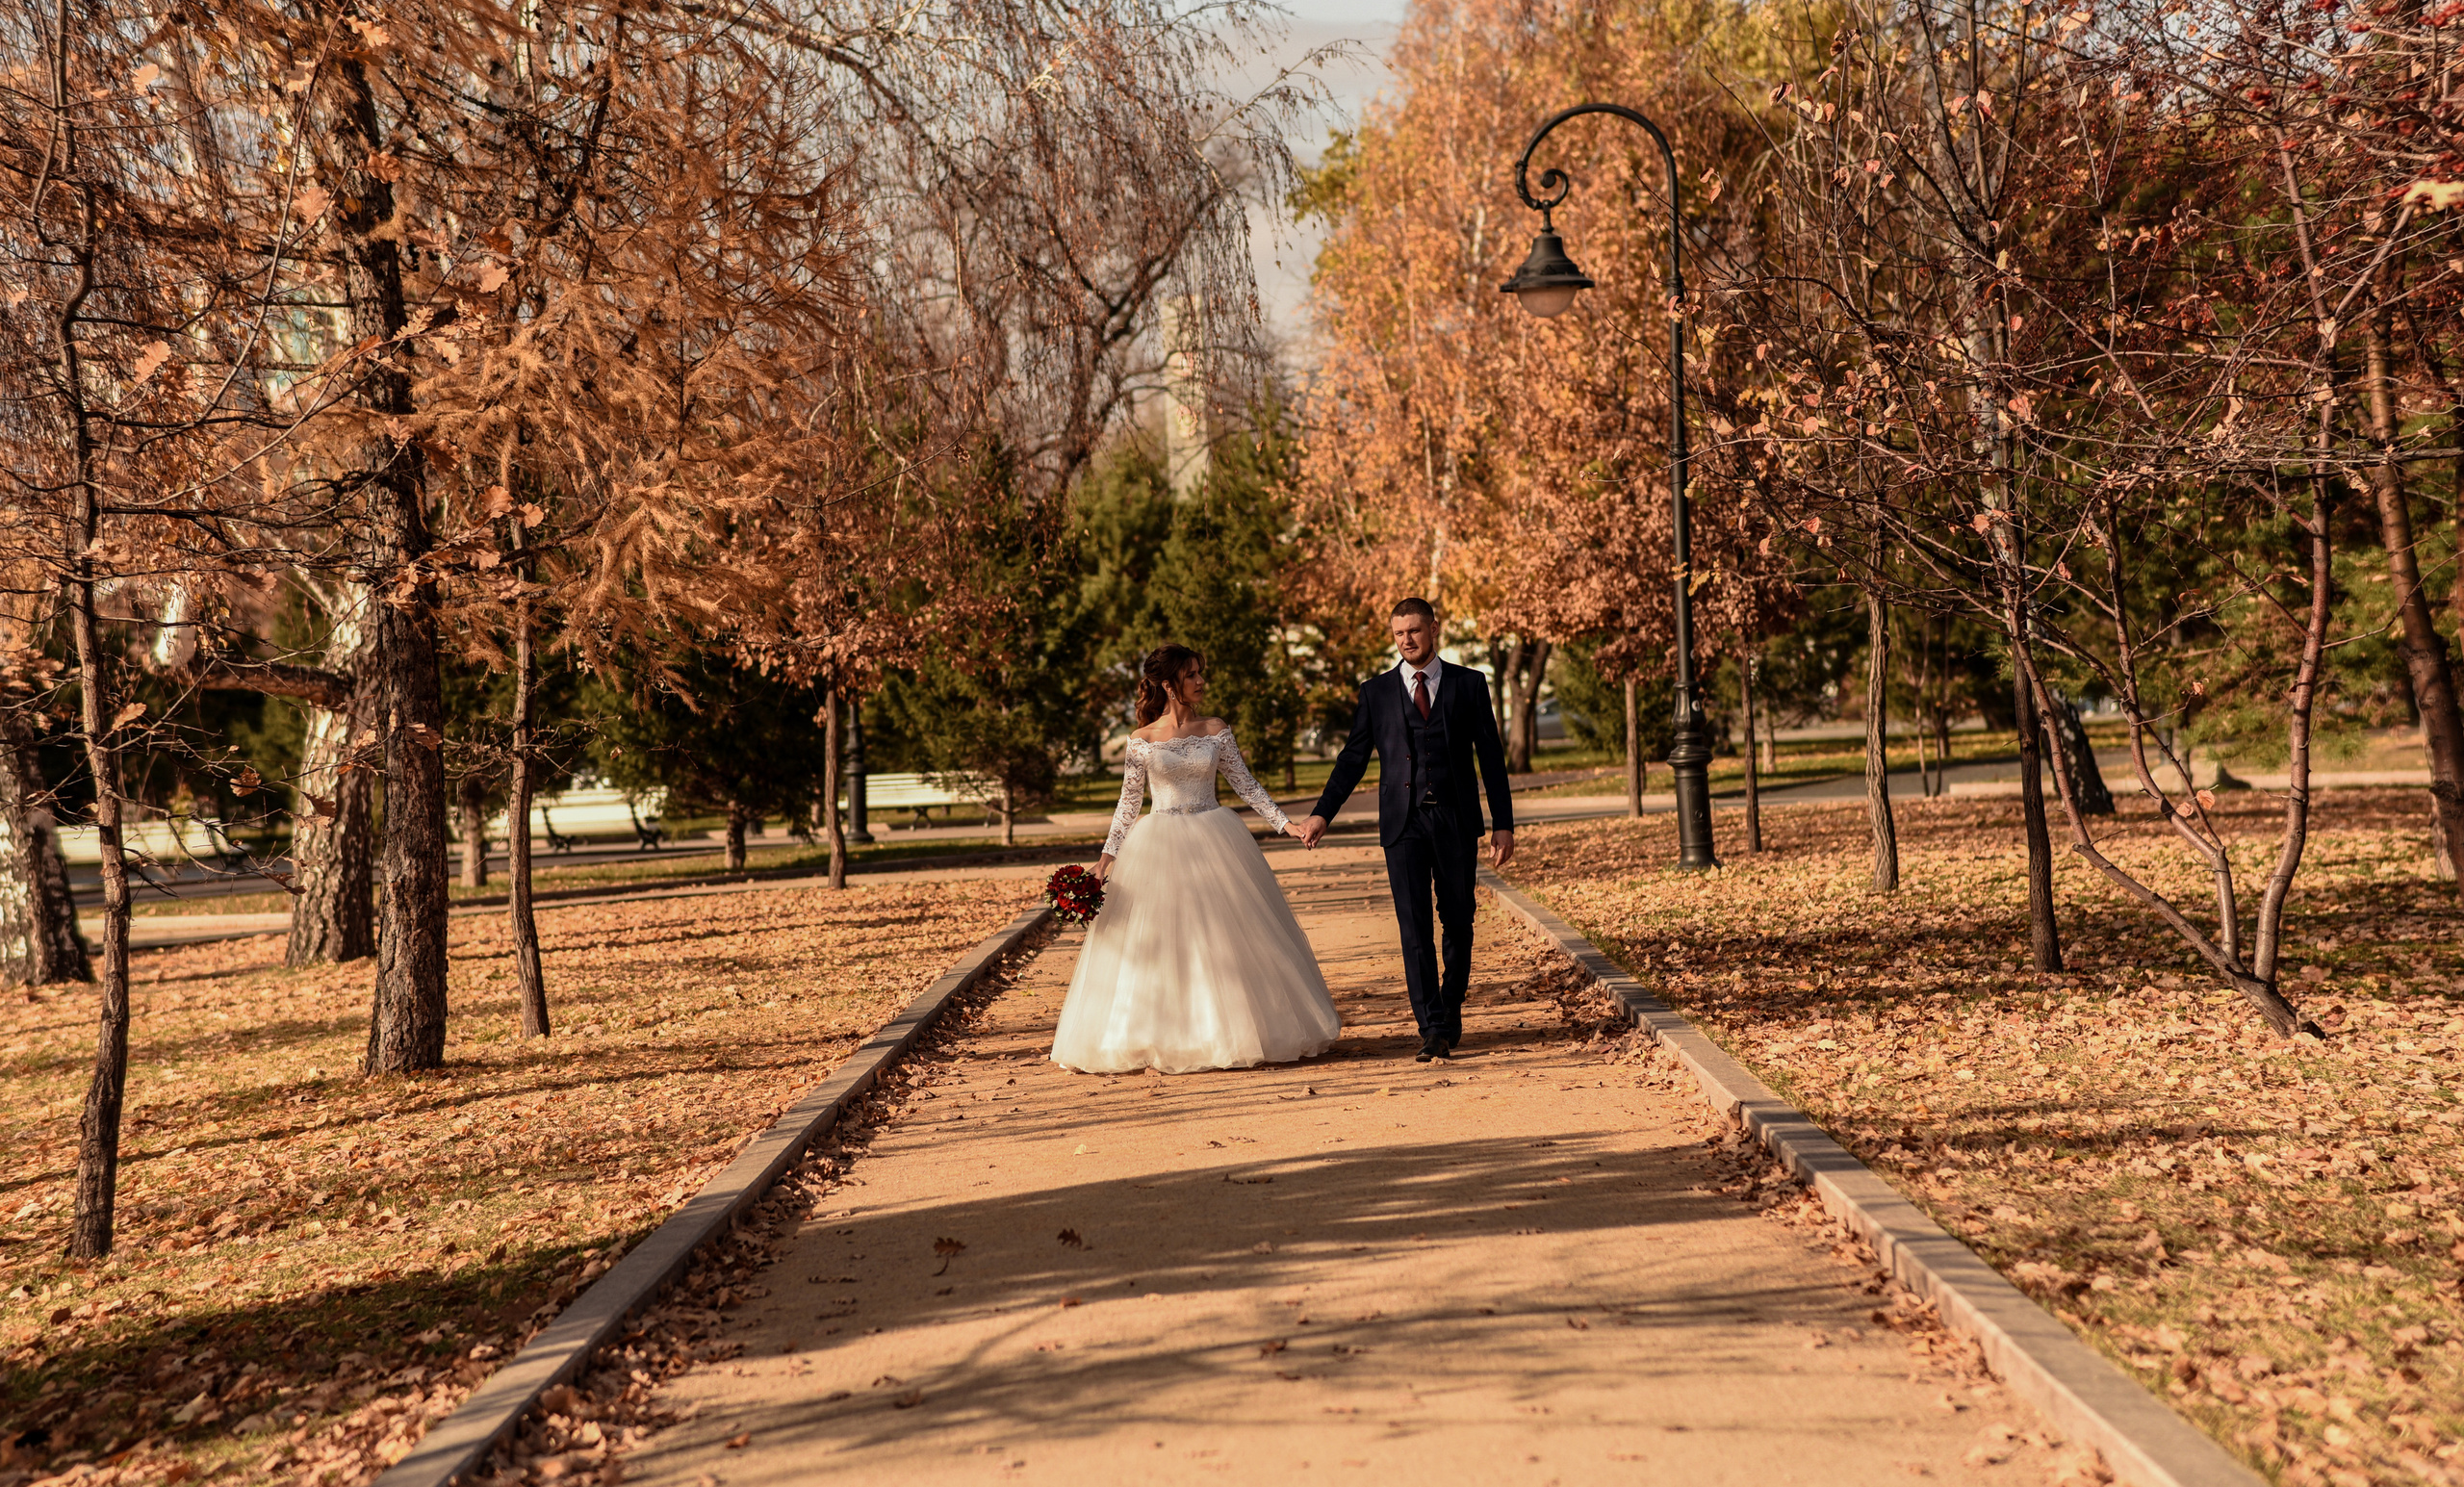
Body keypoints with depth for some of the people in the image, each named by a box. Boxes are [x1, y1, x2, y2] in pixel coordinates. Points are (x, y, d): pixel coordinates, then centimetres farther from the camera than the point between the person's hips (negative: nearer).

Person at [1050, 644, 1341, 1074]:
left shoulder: (1215, 730, 3)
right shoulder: (1142, 740, -1)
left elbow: (1246, 785, 6)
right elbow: (1129, 803, 3)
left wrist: (1284, 823, -2)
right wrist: (1110, 854, -3)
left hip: (1214, 843, 2)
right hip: (1161, 847, -1)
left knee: (1226, 938, 4)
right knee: (1157, 945, 0)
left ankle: (1229, 1035, 16)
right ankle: (1165, 1040, 10)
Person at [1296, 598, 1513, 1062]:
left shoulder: (1469, 684, 6)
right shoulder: (1376, 692, 8)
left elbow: (1491, 757, 6)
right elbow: (1353, 757, 9)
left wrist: (1503, 824, 1)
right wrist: (1322, 813, 0)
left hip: (1456, 821, 0)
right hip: (1403, 824, 0)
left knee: (1458, 923, 9)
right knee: (1415, 928, -5)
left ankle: (1451, 1011, 28)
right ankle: (1433, 1030, -3)